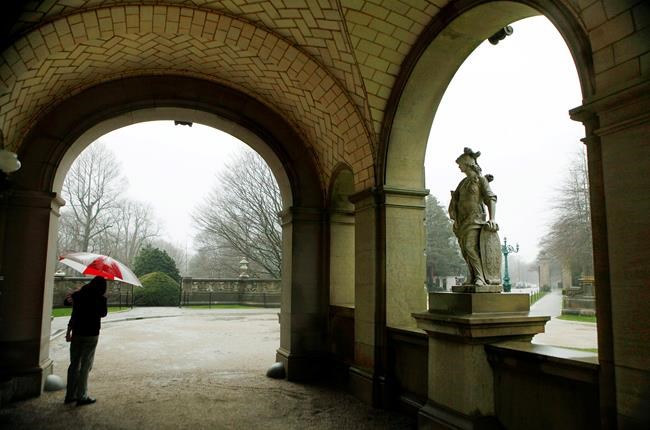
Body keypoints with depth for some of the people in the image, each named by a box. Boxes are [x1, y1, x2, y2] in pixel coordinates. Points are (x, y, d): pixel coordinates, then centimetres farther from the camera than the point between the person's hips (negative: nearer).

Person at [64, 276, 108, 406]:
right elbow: (103, 313, 4)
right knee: (85, 366, 3)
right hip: (91, 335, -5)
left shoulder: (79, 294, 2)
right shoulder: (99, 298, -11)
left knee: (74, 364, 14)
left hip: (77, 333, 5)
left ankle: (70, 395, 23)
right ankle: (82, 396, 8)